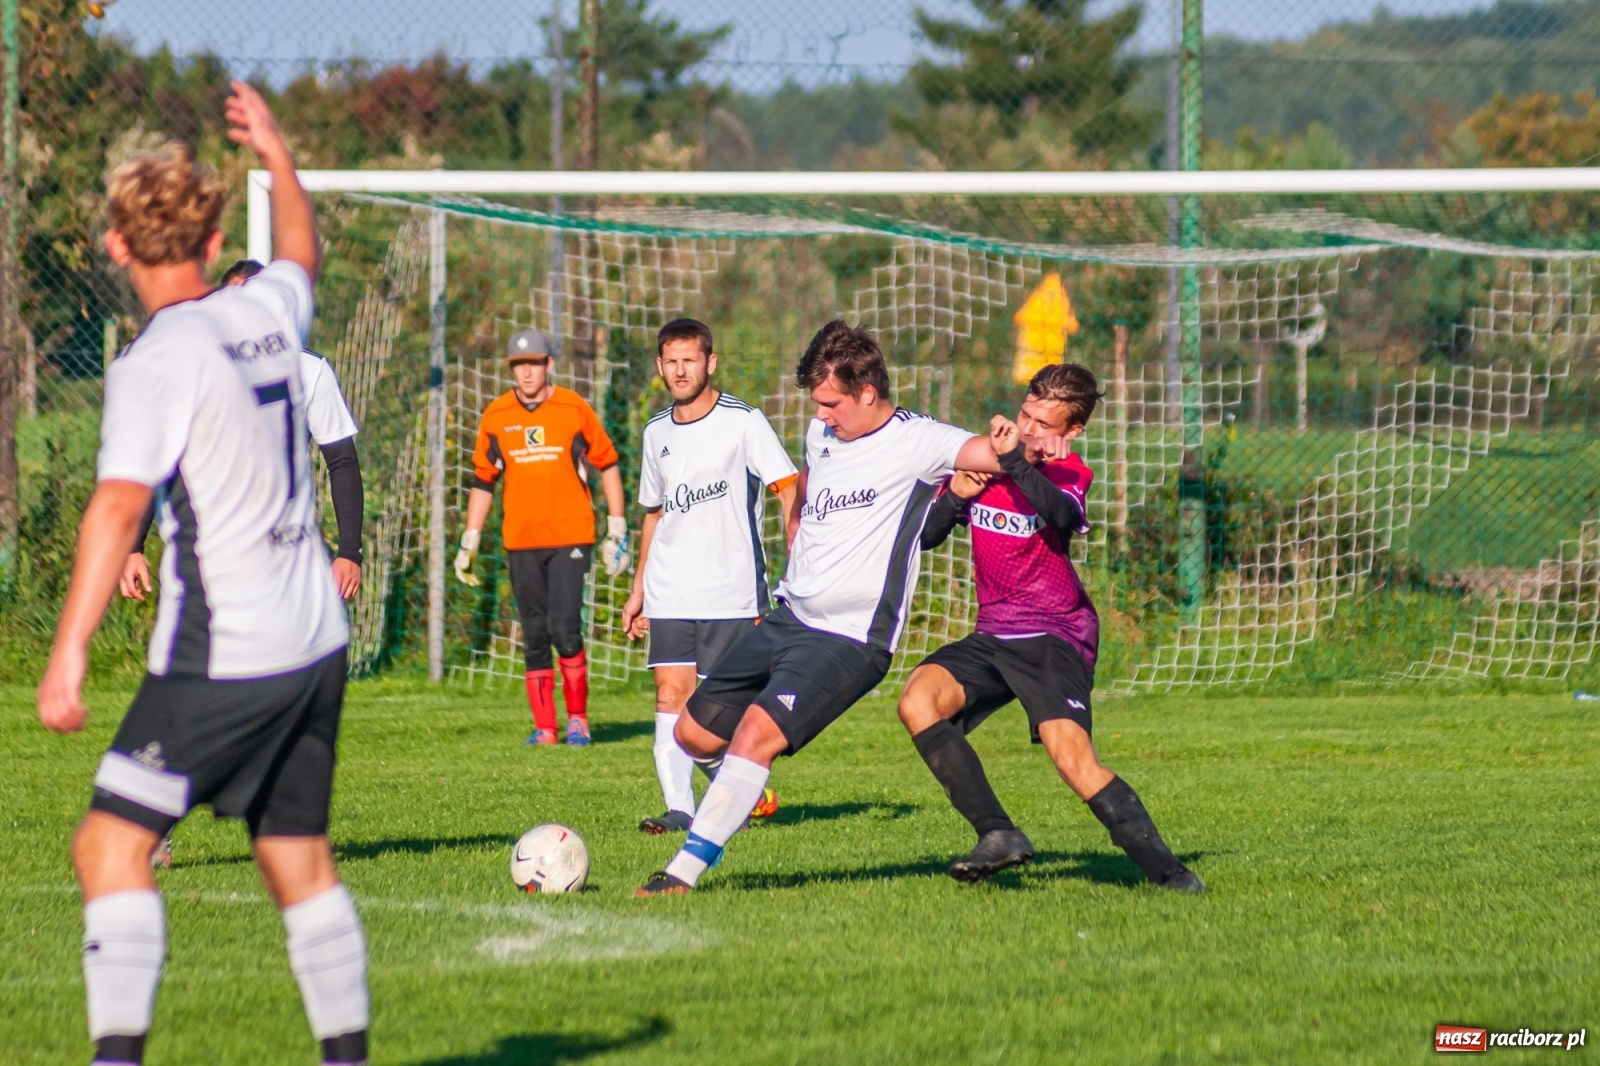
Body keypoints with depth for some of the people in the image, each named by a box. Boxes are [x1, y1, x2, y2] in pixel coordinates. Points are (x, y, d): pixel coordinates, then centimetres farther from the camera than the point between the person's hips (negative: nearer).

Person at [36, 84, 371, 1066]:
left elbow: (119, 506, -23)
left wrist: (69, 654, -26)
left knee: (112, 844, -8)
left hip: (225, 657, -8)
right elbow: (302, 252, 33)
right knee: (300, 861, 15)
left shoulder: (159, 362, -13)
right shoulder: (268, 313, 8)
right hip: (318, 644, 8)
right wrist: (276, 151, 48)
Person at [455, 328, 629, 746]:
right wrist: (469, 543, 11)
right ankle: (544, 727, 8)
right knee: (534, 636, 3)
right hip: (521, 540, 3)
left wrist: (616, 530, 6)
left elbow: (607, 464, 8)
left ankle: (577, 718, 3)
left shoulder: (574, 410, -1)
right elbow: (483, 480, 14)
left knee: (564, 629, -13)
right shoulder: (496, 417, 6)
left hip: (570, 536, -3)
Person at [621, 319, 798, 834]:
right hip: (669, 595, 4)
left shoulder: (743, 422, -5)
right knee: (671, 693, -7)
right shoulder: (656, 434, 12)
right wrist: (638, 590, 22)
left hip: (732, 592, -4)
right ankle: (679, 807, -7)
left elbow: (790, 490, -7)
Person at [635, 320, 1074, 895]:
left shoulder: (913, 442, -11)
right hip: (787, 618, 8)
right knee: (696, 733, 10)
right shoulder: (821, 434, 10)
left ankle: (686, 870, -20)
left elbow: (981, 451, -28)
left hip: (849, 639, -8)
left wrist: (1028, 449, -50)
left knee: (758, 732, -24)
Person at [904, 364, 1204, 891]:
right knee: (917, 701, -20)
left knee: (1071, 756, -24)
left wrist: (1014, 460, -39)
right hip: (992, 637, 5)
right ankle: (998, 835, -19)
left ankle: (1166, 871, -17)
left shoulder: (1068, 473, -5)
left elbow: (1062, 516, -30)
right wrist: (956, 495, -8)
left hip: (1055, 639, -5)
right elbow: (924, 537, 11)